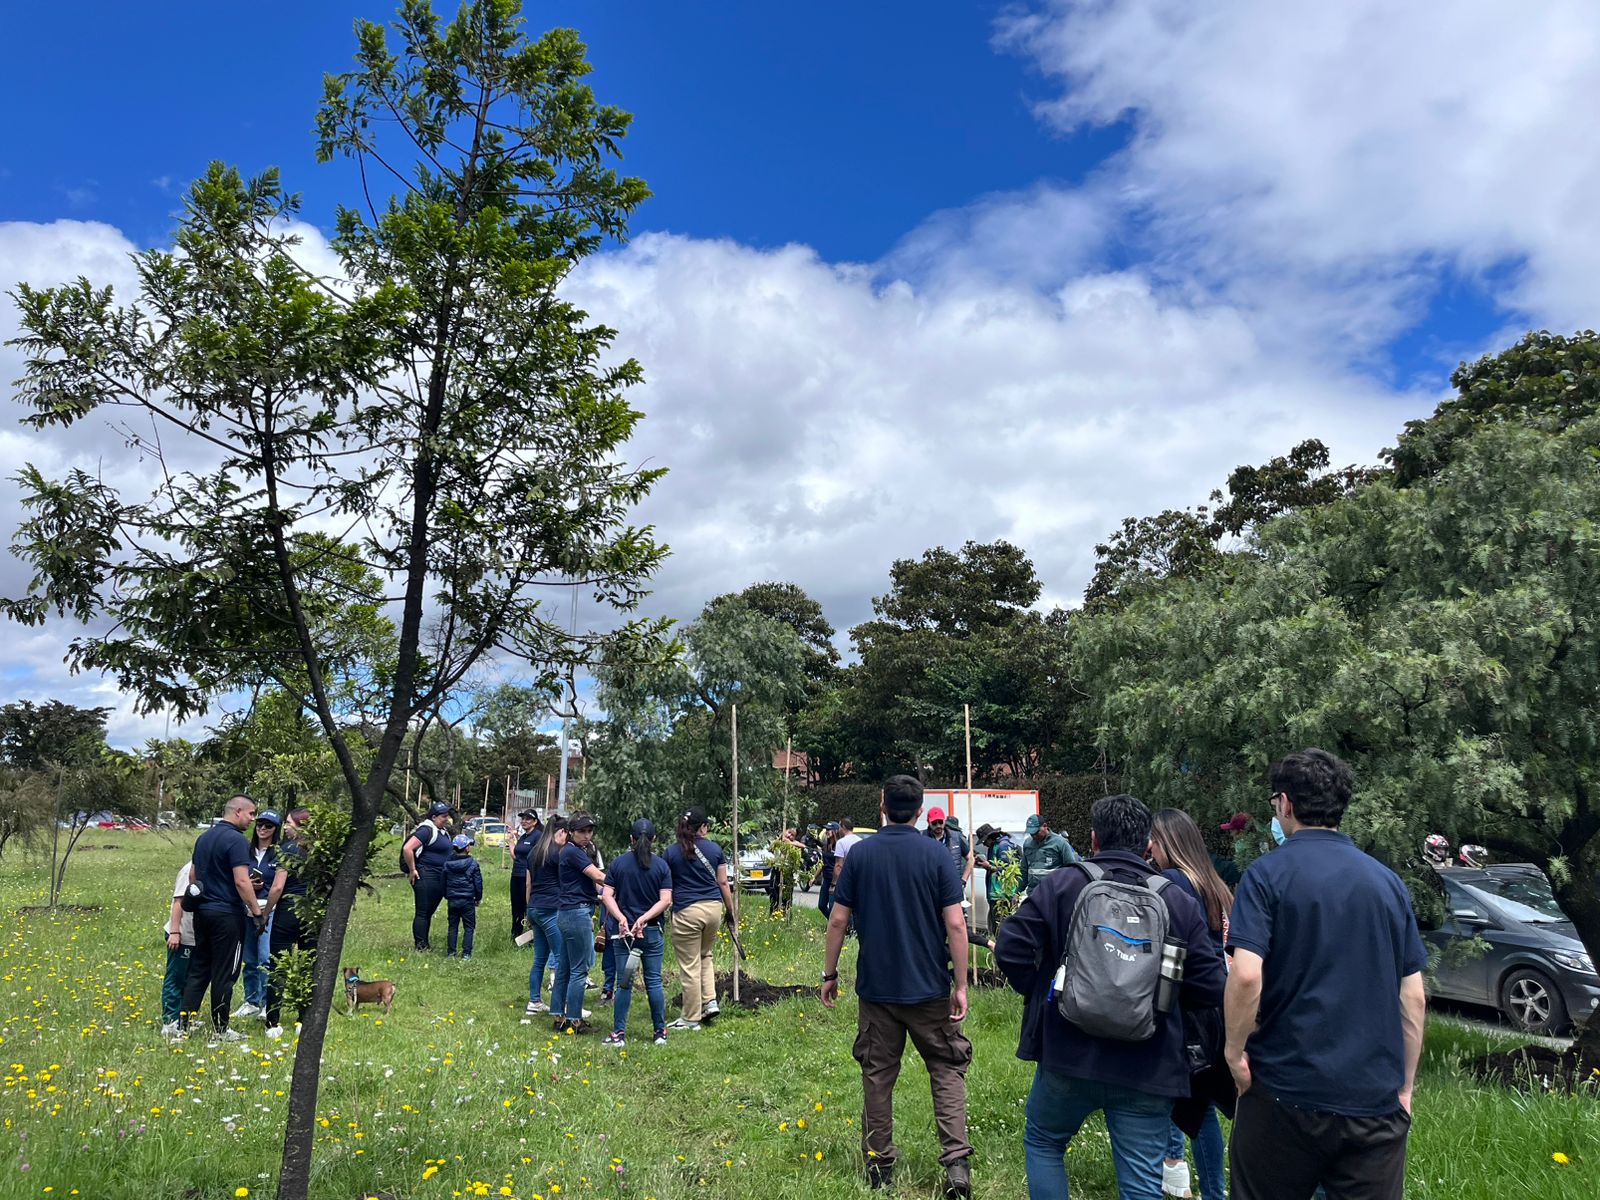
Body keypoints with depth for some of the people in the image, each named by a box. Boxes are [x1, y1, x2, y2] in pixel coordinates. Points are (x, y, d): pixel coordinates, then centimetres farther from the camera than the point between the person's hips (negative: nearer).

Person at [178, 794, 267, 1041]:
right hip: (227, 914, -8)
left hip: (202, 910, 8)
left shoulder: (204, 837, 12)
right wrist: (257, 910, -15)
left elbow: (193, 877, 19)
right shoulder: (236, 840, -16)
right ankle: (220, 1030, 10)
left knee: (199, 969, 14)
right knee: (224, 974, 1)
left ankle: (183, 1023, 14)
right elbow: (242, 881, -21)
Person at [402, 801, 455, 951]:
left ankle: (425, 945, 21)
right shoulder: (427, 830, -14)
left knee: (429, 912, 14)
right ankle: (420, 947, 1)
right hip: (426, 878, -9)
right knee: (422, 913, -3)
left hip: (440, 879, 9)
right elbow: (407, 849, -22)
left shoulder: (443, 831, 14)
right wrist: (412, 870, -16)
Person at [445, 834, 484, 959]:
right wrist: (478, 898, 9)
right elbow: (478, 882, -4)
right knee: (468, 927, 5)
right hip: (467, 900, -3)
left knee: (452, 926, 13)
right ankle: (466, 954, 1)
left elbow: (443, 882, 8)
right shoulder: (473, 863, -9)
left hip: (452, 900, 3)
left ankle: (450, 953, 13)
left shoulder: (447, 864, 0)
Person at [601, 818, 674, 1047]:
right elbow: (666, 901, -10)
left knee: (624, 983, 6)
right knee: (654, 982, 7)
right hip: (652, 932, 0)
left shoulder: (619, 863, 1)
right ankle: (660, 1033, 14)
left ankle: (619, 1033, 7)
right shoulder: (662, 866, -2)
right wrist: (644, 919, -14)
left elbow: (607, 895, -6)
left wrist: (621, 918, -14)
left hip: (624, 931, 0)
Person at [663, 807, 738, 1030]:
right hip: (714, 908, 3)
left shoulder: (672, 851, -1)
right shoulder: (715, 849, 3)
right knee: (705, 955, 25)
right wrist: (731, 910, 16)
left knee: (690, 966, 4)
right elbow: (723, 883, 6)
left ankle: (691, 1019, 12)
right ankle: (710, 1001, 14)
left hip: (686, 911, -3)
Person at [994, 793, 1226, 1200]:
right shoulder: (1179, 901, 1)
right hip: (1147, 1070, 1)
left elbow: (1010, 949, -10)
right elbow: (1210, 987, -1)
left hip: (1068, 1058, -1)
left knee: (1042, 1142, 24)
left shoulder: (1061, 884, -3)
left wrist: (1038, 992, 8)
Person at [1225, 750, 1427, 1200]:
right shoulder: (1387, 881, 6)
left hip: (1286, 1092, -3)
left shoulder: (1268, 873, -8)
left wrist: (1235, 1050, -6)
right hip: (1376, 1099, 4)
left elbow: (1246, 975, -20)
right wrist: (1405, 1086, 15)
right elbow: (1413, 997, 7)